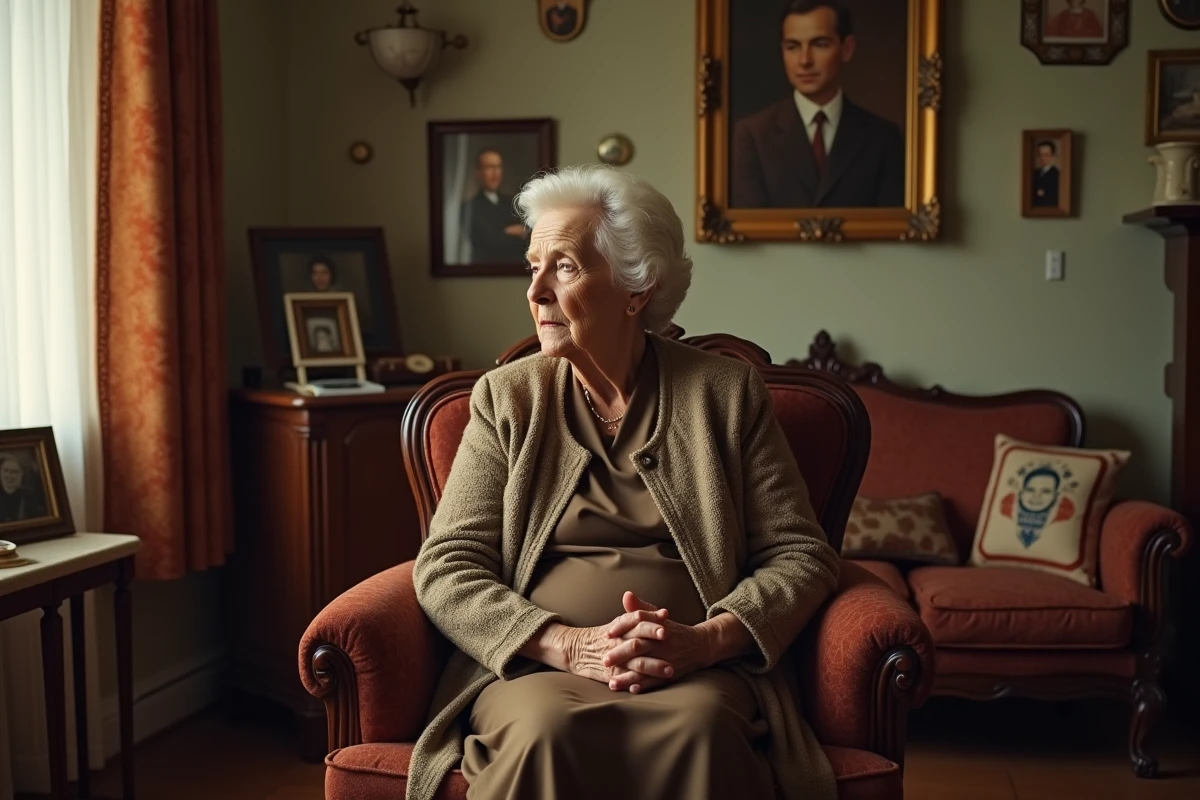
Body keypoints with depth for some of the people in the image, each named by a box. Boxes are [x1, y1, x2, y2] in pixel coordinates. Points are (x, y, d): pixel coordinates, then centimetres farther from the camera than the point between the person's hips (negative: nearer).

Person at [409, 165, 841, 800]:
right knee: (547, 729, -34)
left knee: (698, 728, -34)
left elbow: (801, 554, 5)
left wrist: (705, 640, -14)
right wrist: (569, 645, -14)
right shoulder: (505, 397, 10)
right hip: (534, 665, 0)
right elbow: (444, 568, 3)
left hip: (698, 673, 1)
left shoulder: (726, 391, 8)